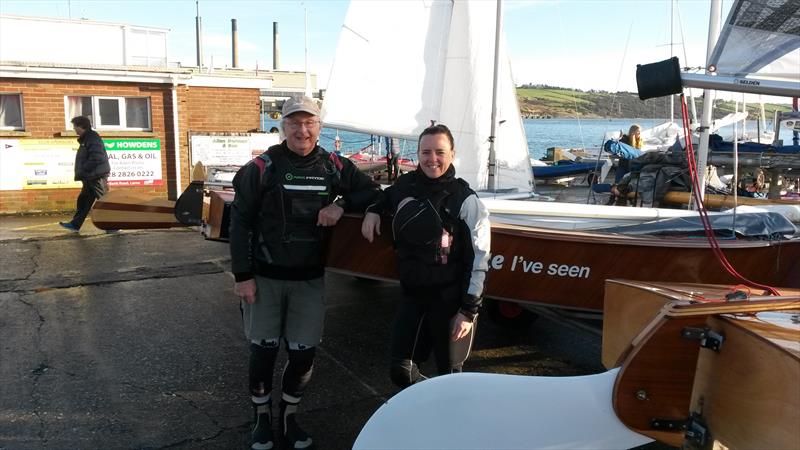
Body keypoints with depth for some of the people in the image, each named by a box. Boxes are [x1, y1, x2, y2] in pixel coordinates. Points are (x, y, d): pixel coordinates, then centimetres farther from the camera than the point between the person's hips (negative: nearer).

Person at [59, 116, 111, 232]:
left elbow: (95, 159, -23)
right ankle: (75, 224, 20)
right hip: (90, 177, 10)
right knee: (83, 200, 13)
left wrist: (81, 172, -18)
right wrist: (80, 173, 13)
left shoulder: (92, 138, -14)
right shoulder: (86, 139, 18)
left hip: (96, 177, -10)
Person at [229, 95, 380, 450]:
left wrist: (342, 205, -11)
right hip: (264, 278, -2)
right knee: (263, 351, 7)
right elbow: (240, 222, -5)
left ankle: (289, 418, 30)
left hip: (309, 280, 2)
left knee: (304, 354, 7)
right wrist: (242, 276, -8)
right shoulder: (262, 168, -7)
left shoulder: (333, 167, 1)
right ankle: (262, 419, 29)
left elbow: (372, 191, 10)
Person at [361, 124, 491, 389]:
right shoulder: (404, 185, 3)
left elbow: (479, 260, -11)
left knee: (449, 375, 7)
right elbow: (382, 197, 28)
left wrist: (469, 311, -14)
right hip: (412, 296, 5)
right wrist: (372, 211, 5)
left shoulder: (465, 201, -11)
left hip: (450, 300, -5)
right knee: (400, 372, 9)